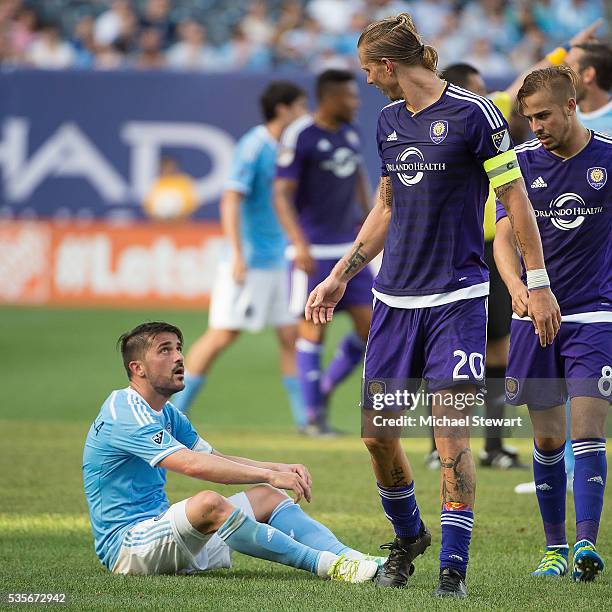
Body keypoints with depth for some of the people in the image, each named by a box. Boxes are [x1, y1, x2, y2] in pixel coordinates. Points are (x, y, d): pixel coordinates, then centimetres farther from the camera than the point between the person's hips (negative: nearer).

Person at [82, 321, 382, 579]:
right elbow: (192, 464, -28)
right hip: (125, 546, -10)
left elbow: (216, 459, 14)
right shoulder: (127, 413, -17)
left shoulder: (166, 414, 17)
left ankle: (349, 557, -11)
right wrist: (270, 475, -27)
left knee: (265, 497, 7)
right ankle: (324, 564, -33)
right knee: (207, 502, -34)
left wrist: (280, 468, -2)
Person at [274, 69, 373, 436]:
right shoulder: (300, 137, -12)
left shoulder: (350, 133, 10)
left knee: (371, 326, 3)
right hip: (313, 250, -7)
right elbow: (282, 194, -14)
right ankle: (314, 414, 6)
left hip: (350, 247, 7)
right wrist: (299, 244, -23)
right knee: (313, 329, -3)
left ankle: (324, 390, 21)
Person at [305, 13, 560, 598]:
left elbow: (515, 200, -6)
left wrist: (538, 284, -8)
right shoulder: (388, 121, 11)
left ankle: (453, 568, -4)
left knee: (451, 433, -10)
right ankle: (407, 537, 29)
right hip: (393, 299, 6)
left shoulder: (473, 113, -9)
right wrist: (339, 277, 22)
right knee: (378, 433, 6)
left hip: (457, 297, -6)